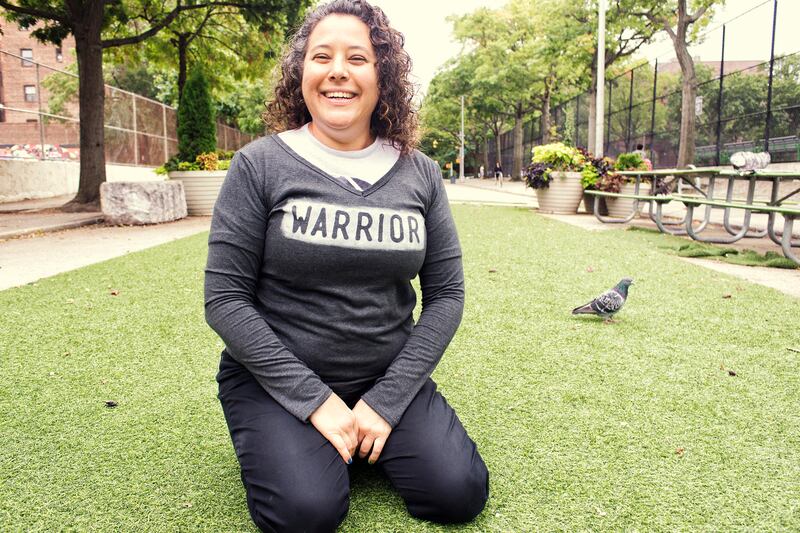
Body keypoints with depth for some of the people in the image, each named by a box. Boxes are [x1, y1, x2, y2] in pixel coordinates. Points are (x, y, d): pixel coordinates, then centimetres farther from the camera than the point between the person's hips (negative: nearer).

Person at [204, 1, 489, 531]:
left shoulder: (419, 174, 0)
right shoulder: (260, 165, -8)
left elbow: (446, 293, -1)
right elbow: (225, 298, -10)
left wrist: (386, 401, -11)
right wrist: (314, 399, -16)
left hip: (388, 378, 3)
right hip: (277, 378, -2)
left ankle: (365, 434, 15)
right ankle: (281, 441, 10)